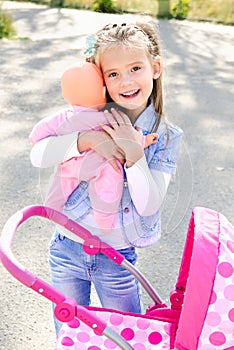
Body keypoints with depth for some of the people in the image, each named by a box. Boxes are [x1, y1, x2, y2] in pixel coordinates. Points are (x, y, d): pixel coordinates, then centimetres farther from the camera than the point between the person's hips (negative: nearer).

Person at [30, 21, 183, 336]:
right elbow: (39, 155, -17)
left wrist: (134, 153, -28)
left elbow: (148, 206, -16)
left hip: (117, 259, -1)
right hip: (67, 248, 1)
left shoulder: (166, 136, -9)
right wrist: (87, 140, -30)